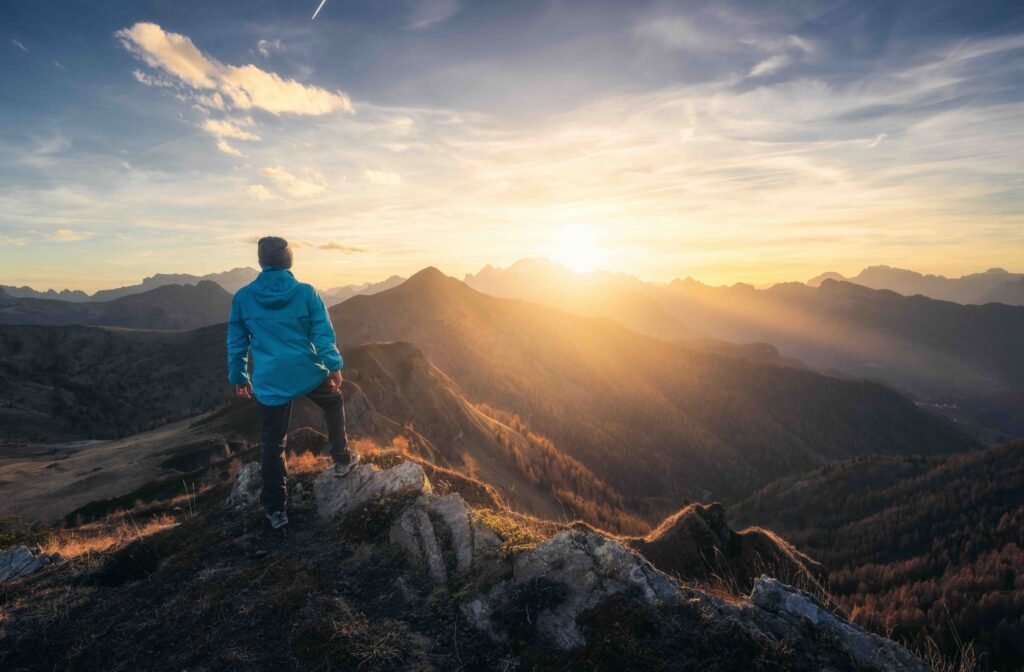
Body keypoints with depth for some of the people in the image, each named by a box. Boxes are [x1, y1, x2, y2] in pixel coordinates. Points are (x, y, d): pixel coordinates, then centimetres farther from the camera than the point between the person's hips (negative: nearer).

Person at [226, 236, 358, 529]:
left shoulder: (243, 297, -1)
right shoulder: (306, 293, -6)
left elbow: (236, 343, 5)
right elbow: (323, 334, -8)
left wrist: (239, 378, 15)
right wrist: (334, 367, 0)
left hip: (270, 383, 1)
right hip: (309, 375, -1)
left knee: (272, 445, 10)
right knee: (333, 403, 30)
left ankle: (276, 509, 18)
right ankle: (342, 459, 37)